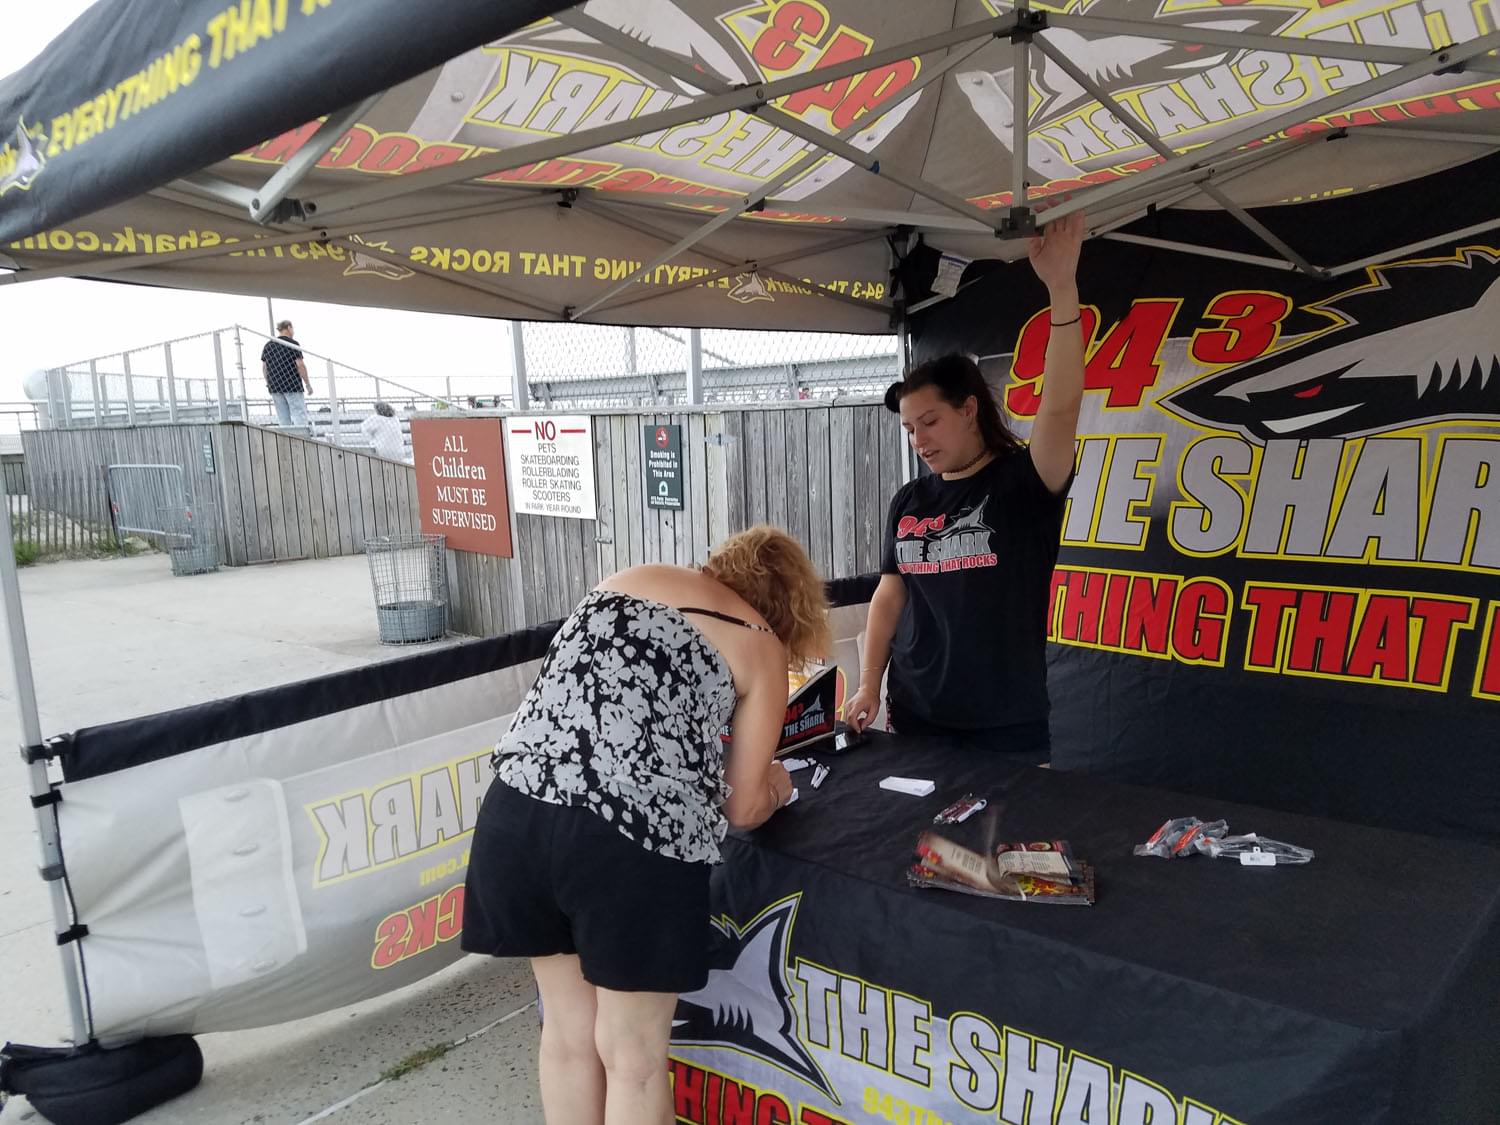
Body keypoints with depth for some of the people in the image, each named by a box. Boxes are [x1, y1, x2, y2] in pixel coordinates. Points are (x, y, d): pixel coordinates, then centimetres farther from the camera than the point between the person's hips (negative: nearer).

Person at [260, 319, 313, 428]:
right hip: (293, 385, -6)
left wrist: (269, 384, 19)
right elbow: (300, 365, -11)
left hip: (275, 386, 6)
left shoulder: (267, 345, 12)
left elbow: (264, 367, 11)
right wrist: (308, 384, -6)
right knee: (299, 416, -6)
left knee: (284, 420, 8)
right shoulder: (293, 344, -5)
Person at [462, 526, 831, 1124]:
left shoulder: (626, 581, 22)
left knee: (569, 1026, 23)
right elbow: (743, 807, 11)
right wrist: (774, 785, 34)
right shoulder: (762, 648, 10)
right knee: (633, 1052, 15)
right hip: (635, 835, -5)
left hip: (517, 809, 5)